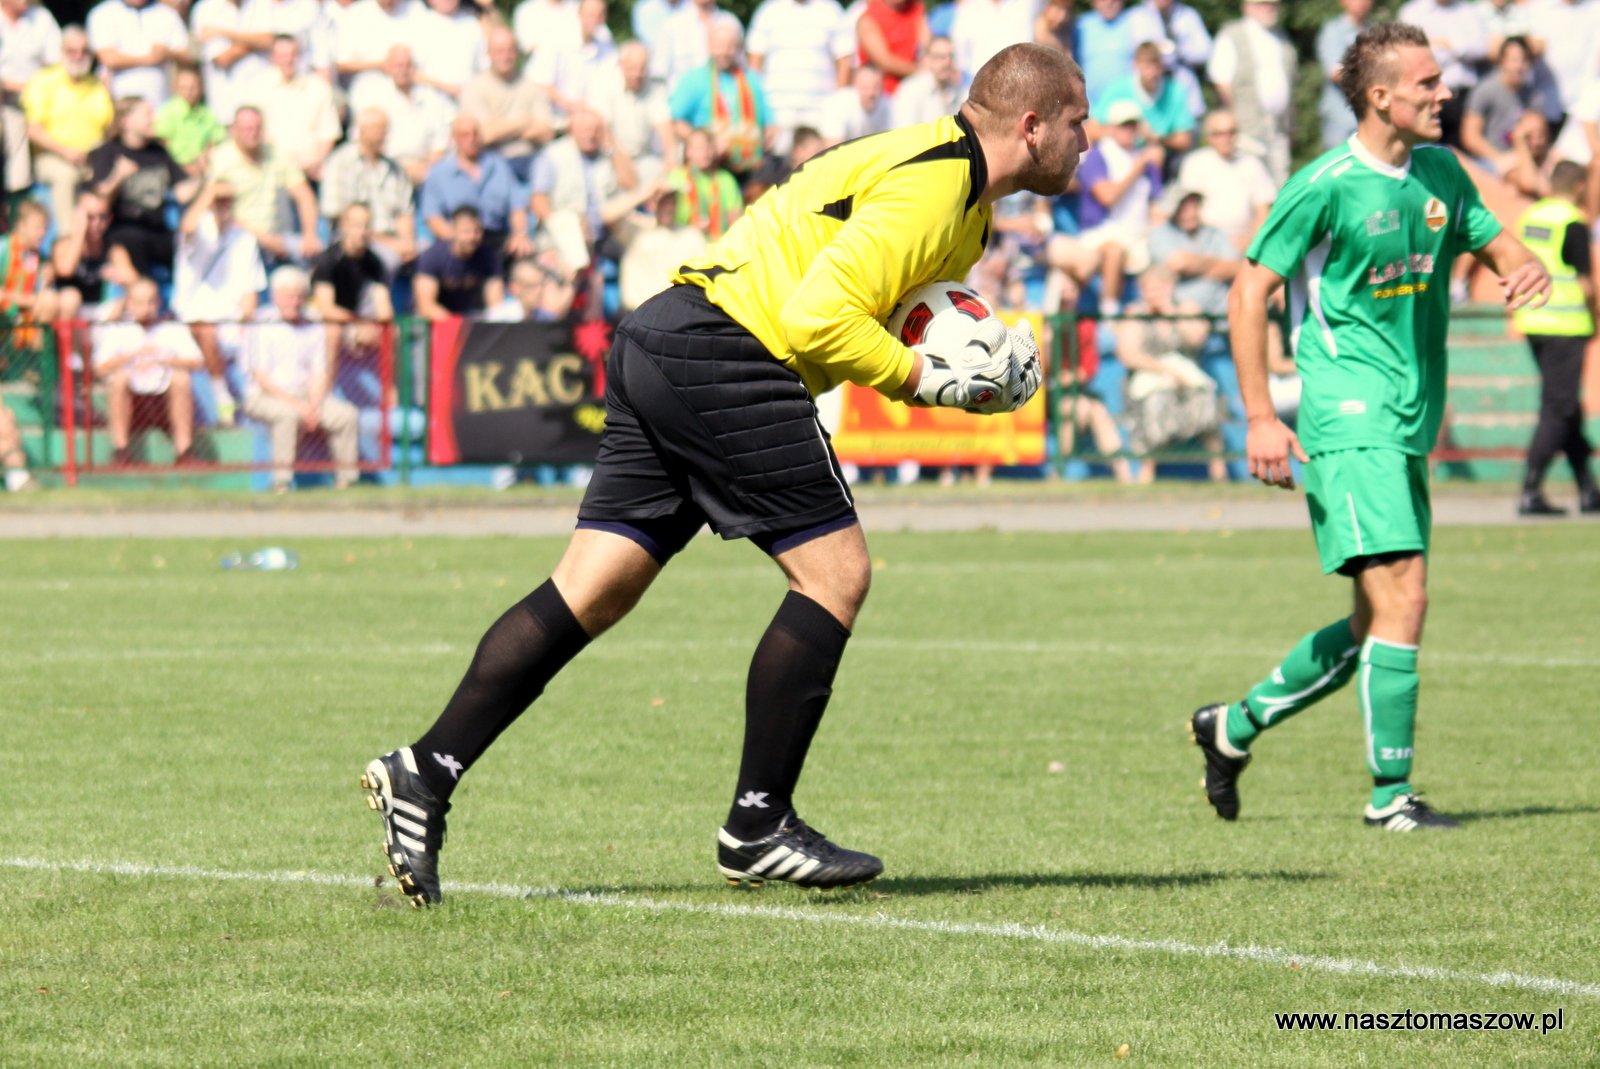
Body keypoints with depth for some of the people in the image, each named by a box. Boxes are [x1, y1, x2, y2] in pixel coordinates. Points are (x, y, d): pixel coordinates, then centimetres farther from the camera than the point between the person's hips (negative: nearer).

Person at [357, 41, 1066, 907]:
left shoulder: (952, 181, 20)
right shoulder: (933, 185, -13)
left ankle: (425, 772, -2)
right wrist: (923, 380, -11)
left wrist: (968, 361, 12)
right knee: (835, 572, -6)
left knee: (591, 592, 4)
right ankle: (757, 828, -2)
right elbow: (816, 317, -21)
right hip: (724, 357, -10)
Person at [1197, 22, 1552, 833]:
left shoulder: (1440, 173, 10)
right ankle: (1391, 795, -9)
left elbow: (1497, 244, 18)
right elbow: (1250, 292, -8)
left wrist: (1525, 269, -8)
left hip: (1410, 427, 8)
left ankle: (1235, 727, 28)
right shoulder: (1325, 186, -11)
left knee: (1375, 624, 12)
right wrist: (1261, 419, -13)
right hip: (1348, 418, -8)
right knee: (1401, 597, -16)